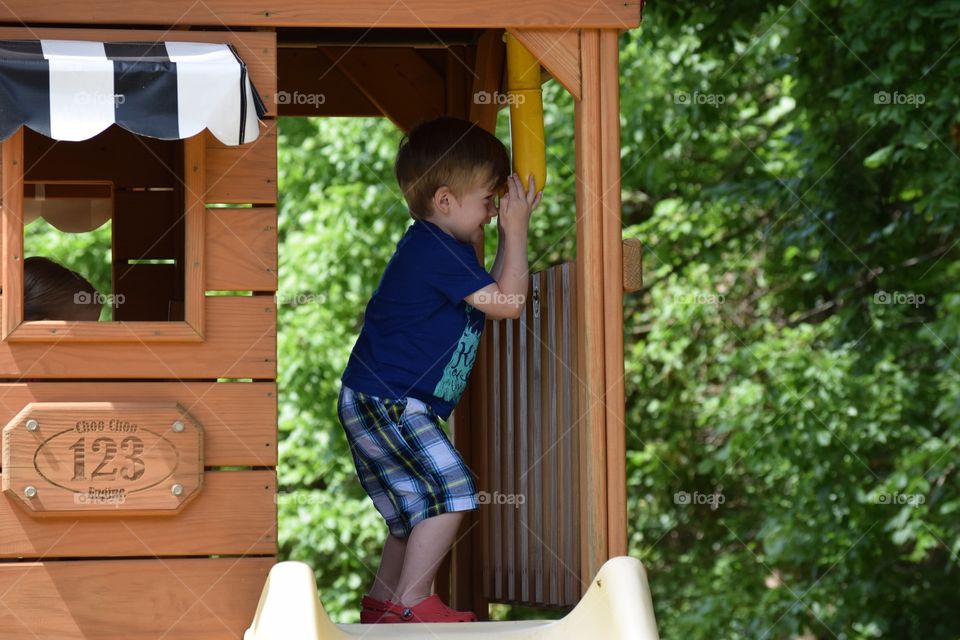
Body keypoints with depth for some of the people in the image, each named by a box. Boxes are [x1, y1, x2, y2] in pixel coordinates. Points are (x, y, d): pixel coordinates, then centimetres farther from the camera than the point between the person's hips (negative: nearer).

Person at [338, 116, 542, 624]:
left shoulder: (432, 248, 16)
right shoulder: (438, 251, -17)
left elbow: (491, 295, 26)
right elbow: (506, 303, -17)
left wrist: (509, 234, 19)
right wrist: (515, 230, -10)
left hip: (376, 404, 11)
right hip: (387, 403, -11)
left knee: (419, 505, 16)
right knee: (451, 491, -13)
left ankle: (381, 601, 21)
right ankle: (409, 602, -14)